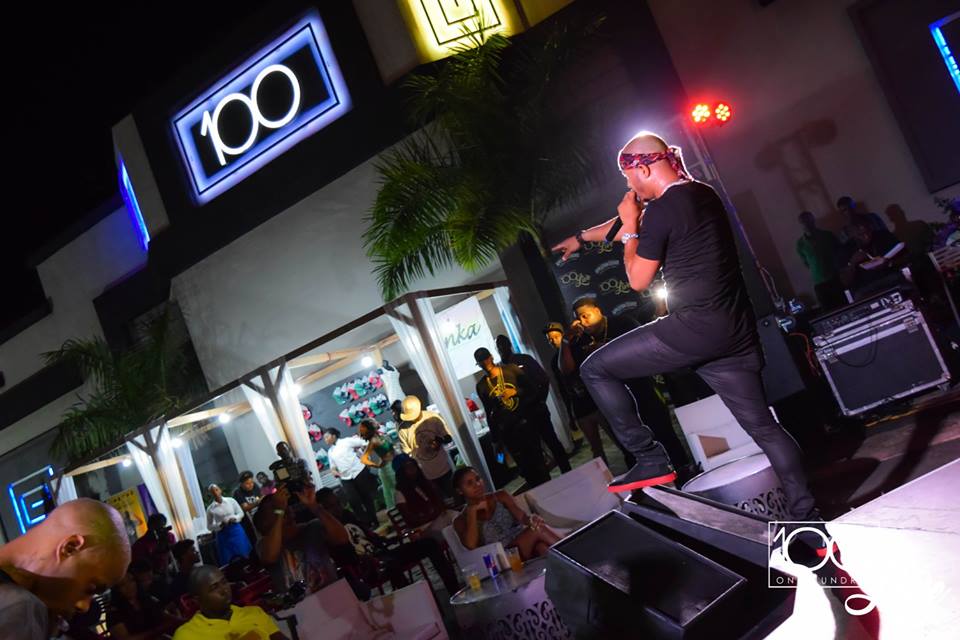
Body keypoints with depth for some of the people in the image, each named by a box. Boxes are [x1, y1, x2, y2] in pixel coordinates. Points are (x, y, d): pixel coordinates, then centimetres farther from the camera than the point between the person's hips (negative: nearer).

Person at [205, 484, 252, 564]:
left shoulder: (231, 500, 0)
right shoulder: (210, 509, -2)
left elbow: (241, 513, 5)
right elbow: (210, 526, 2)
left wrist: (234, 518, -15)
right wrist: (220, 525, -15)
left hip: (236, 531, 1)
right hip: (223, 535, -1)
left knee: (244, 555, 4)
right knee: (228, 561, 2)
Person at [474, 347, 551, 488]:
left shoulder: (511, 370, -2)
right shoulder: (481, 386, 3)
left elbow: (532, 390, 3)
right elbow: (489, 413, 9)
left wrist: (516, 392, -16)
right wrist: (496, 439, 11)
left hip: (525, 423, -1)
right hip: (506, 430, 1)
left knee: (537, 460, 2)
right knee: (524, 465, 5)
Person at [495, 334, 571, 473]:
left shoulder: (524, 359, 1)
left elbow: (544, 378, -1)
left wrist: (541, 400, -4)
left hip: (536, 409, -1)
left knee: (552, 441, 5)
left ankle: (567, 472, 14)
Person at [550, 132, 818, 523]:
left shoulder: (661, 211, -11)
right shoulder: (704, 194, 17)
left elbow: (638, 281, -3)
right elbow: (640, 218, 30)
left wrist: (629, 230, 10)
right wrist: (582, 238, 41)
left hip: (696, 328, -9)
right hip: (736, 330, 9)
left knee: (594, 368, 2)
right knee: (763, 426, 15)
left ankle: (651, 459, 4)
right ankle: (806, 516, 15)